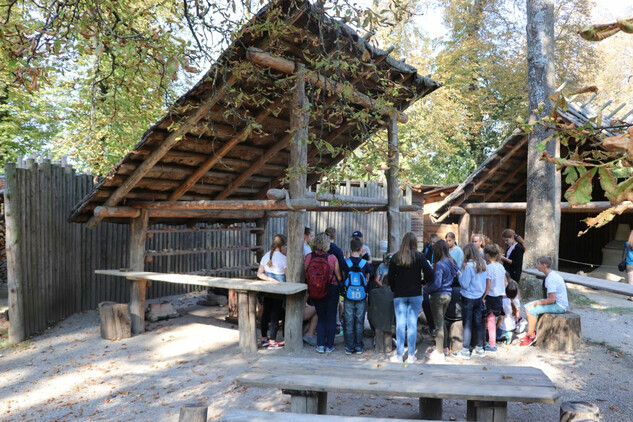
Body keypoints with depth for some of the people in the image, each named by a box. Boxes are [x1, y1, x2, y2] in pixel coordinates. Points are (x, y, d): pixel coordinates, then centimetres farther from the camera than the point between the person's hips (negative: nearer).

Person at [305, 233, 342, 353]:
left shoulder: (309, 257, -9)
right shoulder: (332, 258, -15)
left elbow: (305, 275, -2)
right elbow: (339, 277, -10)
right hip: (331, 290, -2)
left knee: (321, 317, 16)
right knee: (331, 318, 11)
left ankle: (320, 345, 13)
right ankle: (329, 346, 15)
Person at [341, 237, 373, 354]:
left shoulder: (345, 262, -7)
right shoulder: (365, 263, -7)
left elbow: (343, 278, 5)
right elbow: (367, 280, 3)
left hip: (348, 296, 0)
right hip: (361, 296, 0)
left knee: (348, 322, 7)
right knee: (359, 322, 10)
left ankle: (349, 347, 11)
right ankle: (358, 347, 15)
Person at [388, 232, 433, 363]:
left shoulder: (396, 257, -3)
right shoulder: (419, 256, -6)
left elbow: (390, 277, -1)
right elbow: (429, 274, -9)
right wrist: (422, 282, 8)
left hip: (399, 295, 1)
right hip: (415, 294, 0)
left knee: (400, 324, 4)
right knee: (412, 324, 5)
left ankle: (399, 355, 8)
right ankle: (411, 356, 10)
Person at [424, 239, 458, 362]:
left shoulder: (439, 265, -20)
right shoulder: (451, 262, 4)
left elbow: (437, 284, -23)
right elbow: (455, 276, 15)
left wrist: (426, 289, -7)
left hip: (438, 296, -8)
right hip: (448, 295, 8)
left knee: (438, 325, 0)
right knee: (441, 322, 19)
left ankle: (439, 354, 7)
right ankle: (439, 349, 29)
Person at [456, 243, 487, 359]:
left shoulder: (469, 266, -20)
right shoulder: (483, 264, 1)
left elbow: (464, 284, -17)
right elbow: (485, 281, 11)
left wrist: (460, 273, -6)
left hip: (468, 298, -6)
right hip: (479, 297, 6)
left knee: (467, 325, 1)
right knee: (478, 323, 15)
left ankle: (465, 351, 8)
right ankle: (479, 348, 24)